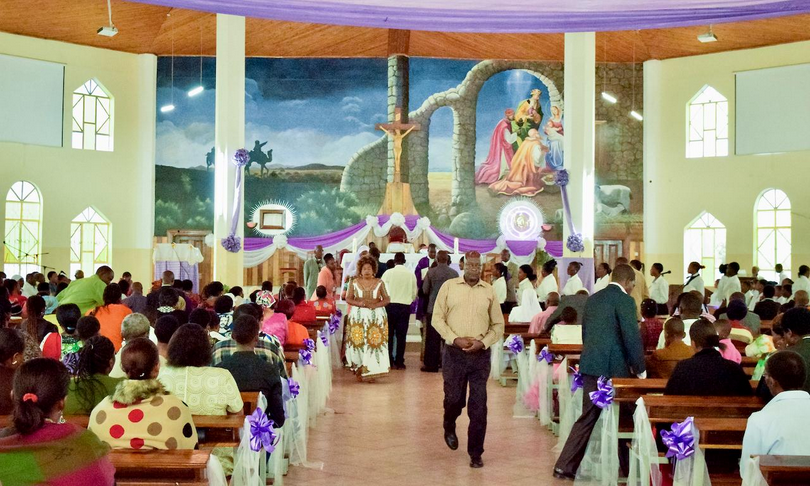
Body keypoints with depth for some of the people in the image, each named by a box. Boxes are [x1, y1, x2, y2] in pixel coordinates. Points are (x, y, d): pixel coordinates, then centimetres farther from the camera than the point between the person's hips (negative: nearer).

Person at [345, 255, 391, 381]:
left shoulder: (379, 283, 5)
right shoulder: (355, 282, 7)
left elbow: (387, 299, 5)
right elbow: (348, 298, 7)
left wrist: (376, 305, -13)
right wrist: (359, 303, -12)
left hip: (376, 316, 0)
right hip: (358, 316, 1)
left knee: (374, 342, -7)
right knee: (358, 342, -5)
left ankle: (372, 371, -3)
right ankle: (359, 370, 3)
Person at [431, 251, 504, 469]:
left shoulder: (489, 291, 5)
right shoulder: (449, 286, 2)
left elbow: (498, 325, 8)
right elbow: (437, 318, 1)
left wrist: (483, 342, -8)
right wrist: (455, 339, -11)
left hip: (480, 355, 1)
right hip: (454, 353, -1)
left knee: (478, 407, 0)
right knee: (454, 399, 6)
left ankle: (475, 453, 12)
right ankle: (449, 428, 40)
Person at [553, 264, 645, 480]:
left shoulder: (592, 299, 14)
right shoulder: (624, 300, -9)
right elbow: (632, 338, -13)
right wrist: (640, 370, -4)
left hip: (590, 366, 7)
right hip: (613, 367, -7)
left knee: (587, 417, 11)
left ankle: (564, 466, 8)